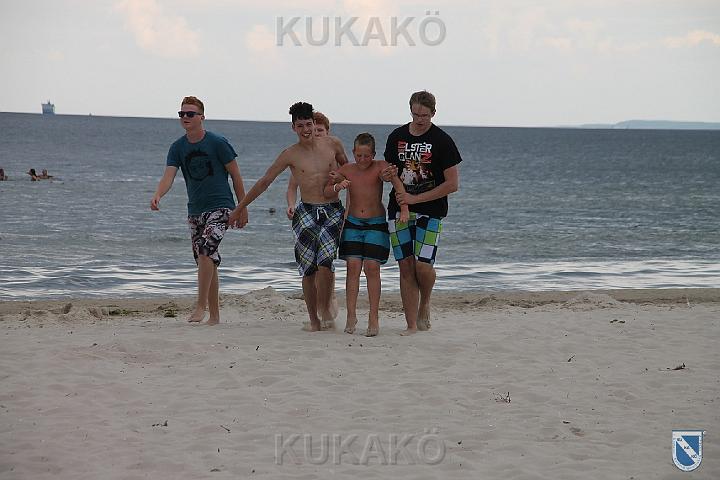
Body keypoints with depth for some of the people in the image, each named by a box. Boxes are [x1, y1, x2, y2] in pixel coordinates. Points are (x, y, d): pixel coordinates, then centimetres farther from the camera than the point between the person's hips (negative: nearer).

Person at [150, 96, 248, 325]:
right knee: (208, 262, 8)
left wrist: (243, 208, -1)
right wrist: (157, 195, -30)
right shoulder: (178, 148, 3)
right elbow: (168, 175, -8)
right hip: (195, 210, 5)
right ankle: (214, 315, 14)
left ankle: (201, 306, -19)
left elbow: (235, 175, -2)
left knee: (206, 249, -25)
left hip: (220, 206, -5)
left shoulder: (217, 143, -8)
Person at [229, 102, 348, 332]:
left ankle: (324, 309, -4)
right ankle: (313, 319, 5)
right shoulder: (290, 155, 2)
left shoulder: (332, 144, 4)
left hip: (333, 211, 0)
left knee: (325, 260, -20)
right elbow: (264, 181, 7)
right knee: (308, 268, -4)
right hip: (306, 212, 0)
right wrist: (239, 208, 8)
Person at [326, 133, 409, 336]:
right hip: (353, 223, 2)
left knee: (372, 267, -8)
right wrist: (337, 186, -22)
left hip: (376, 224, -2)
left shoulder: (380, 167, -9)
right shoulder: (347, 170, 1)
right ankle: (351, 316, -4)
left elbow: (398, 184, -23)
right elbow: (326, 192, 1)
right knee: (353, 266, -7)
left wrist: (404, 209, -38)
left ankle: (374, 318, -3)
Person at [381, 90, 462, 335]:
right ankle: (411, 324, 4)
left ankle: (425, 305, 16)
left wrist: (415, 199, -12)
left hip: (430, 211, -4)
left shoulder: (442, 140, -6)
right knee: (406, 266, -1)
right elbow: (389, 170, 21)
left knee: (423, 265, -14)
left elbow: (452, 184, -9)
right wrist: (387, 174, -6)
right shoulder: (397, 137, 8)